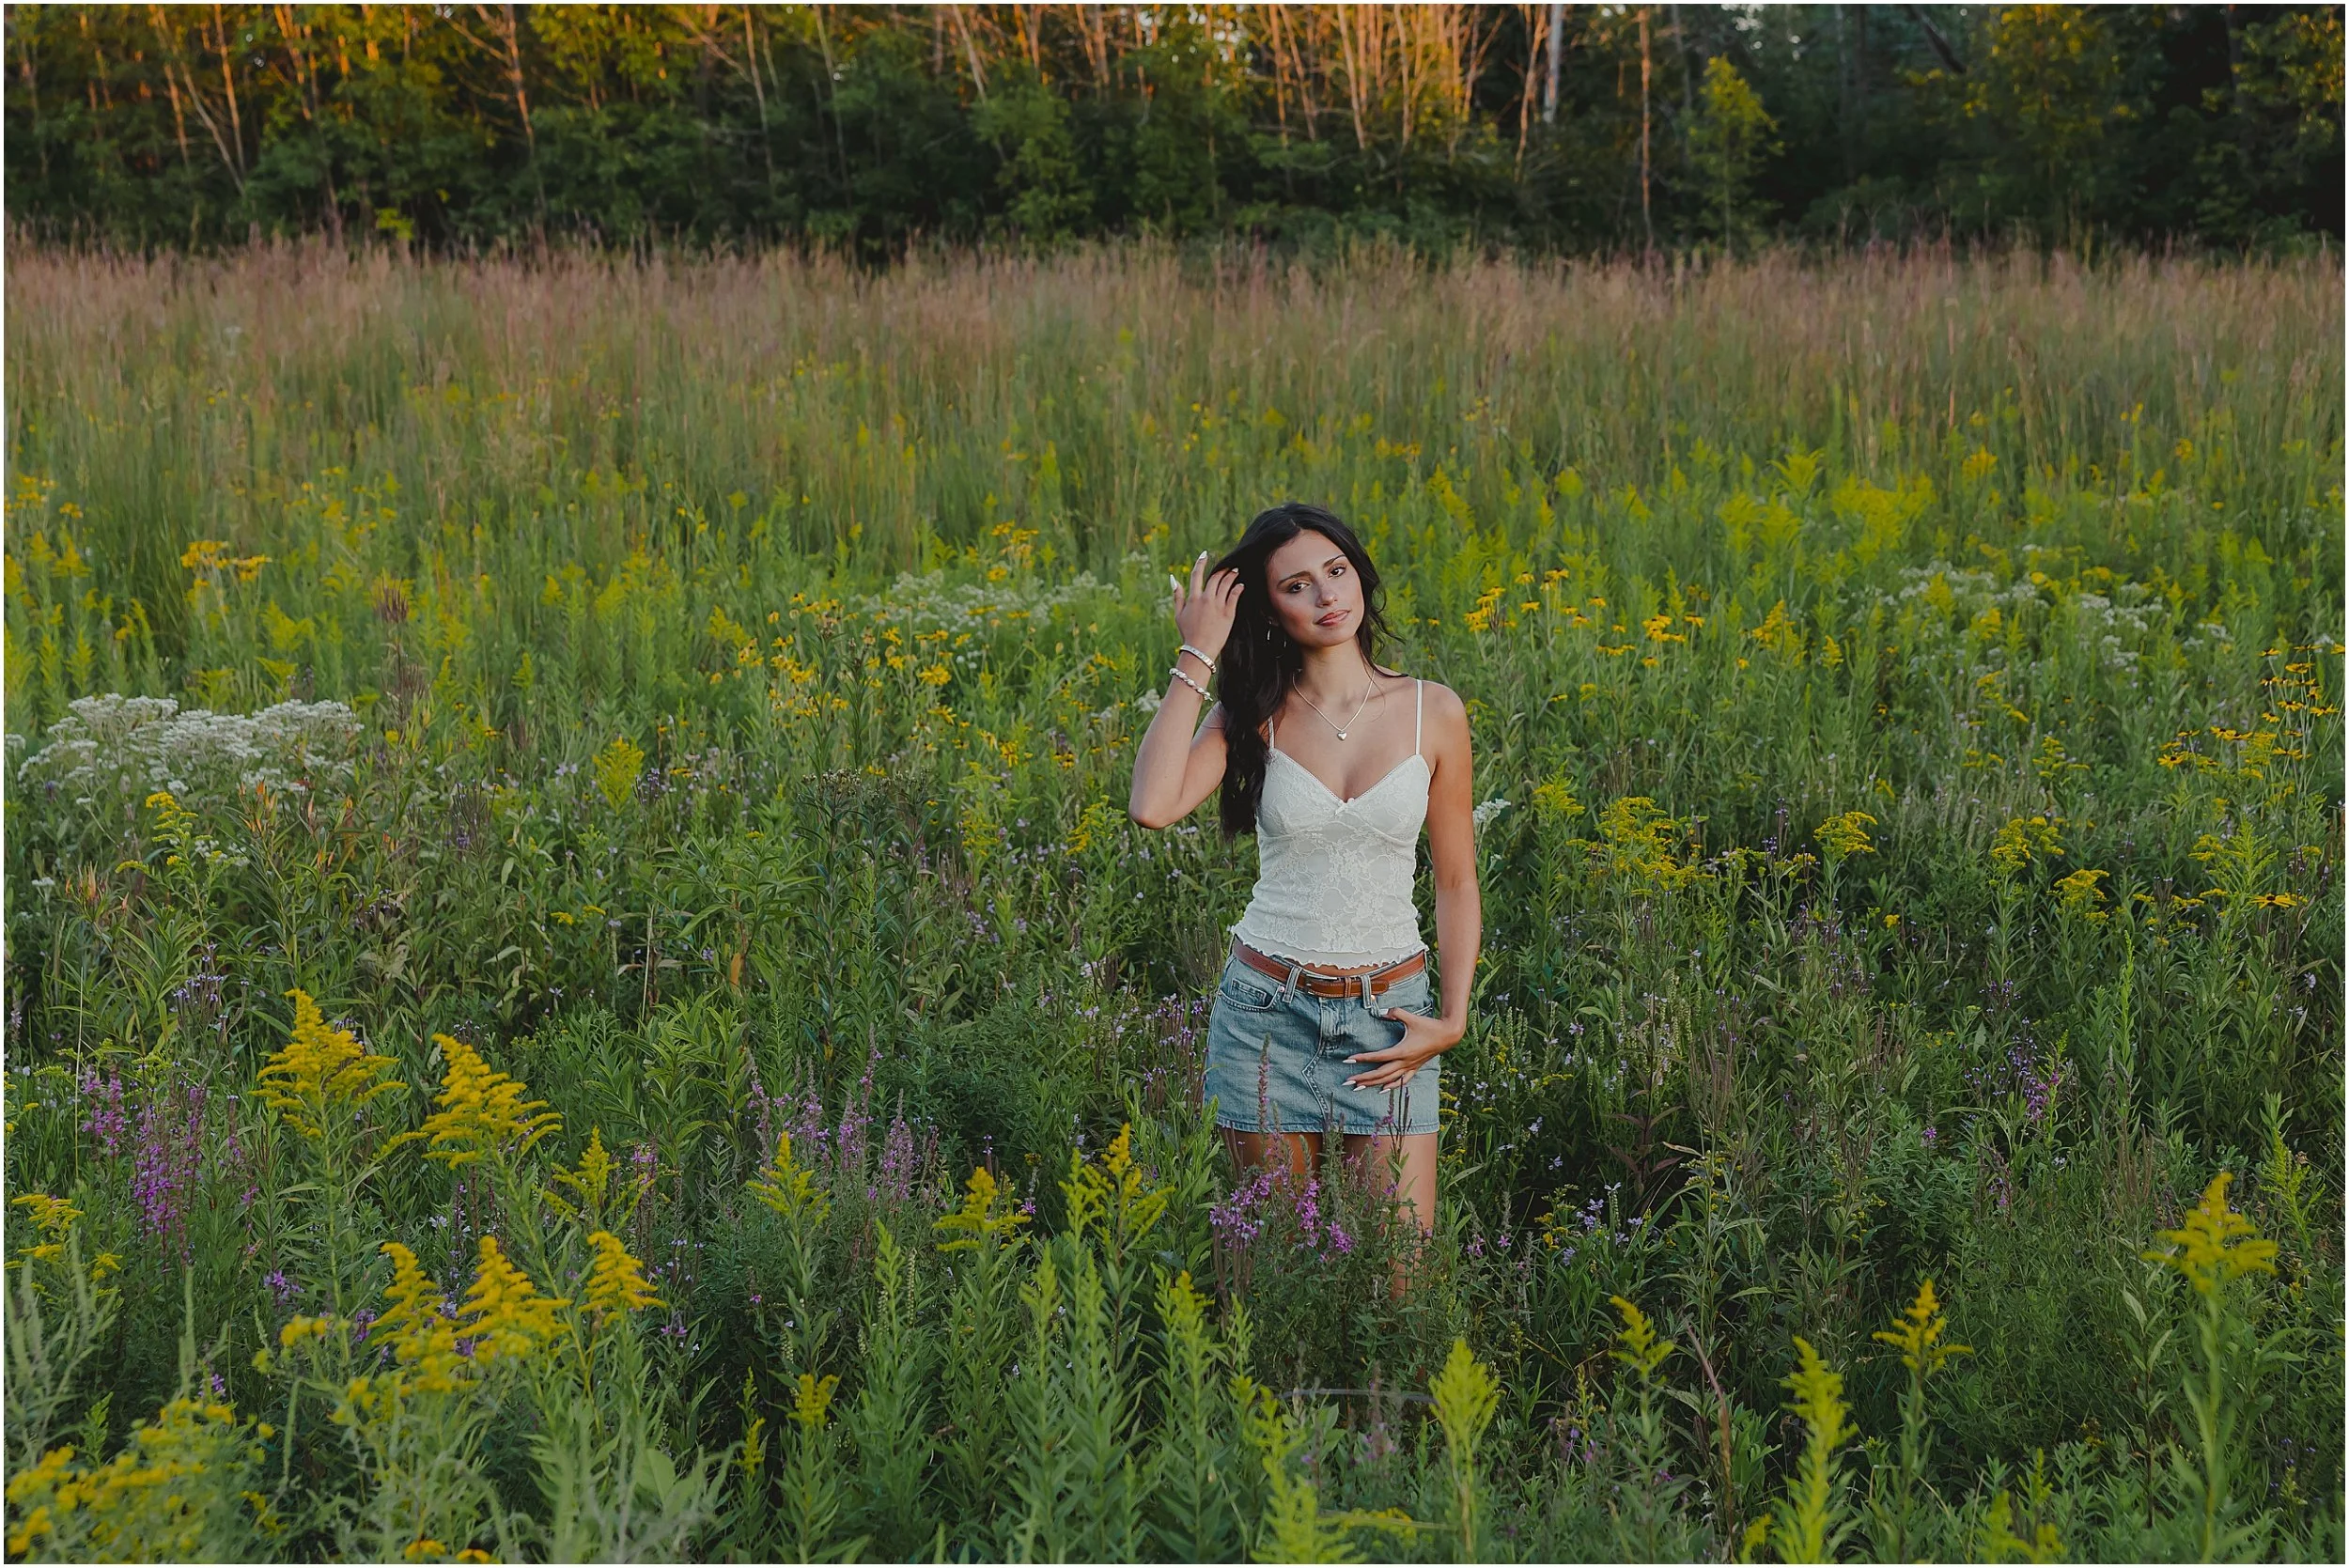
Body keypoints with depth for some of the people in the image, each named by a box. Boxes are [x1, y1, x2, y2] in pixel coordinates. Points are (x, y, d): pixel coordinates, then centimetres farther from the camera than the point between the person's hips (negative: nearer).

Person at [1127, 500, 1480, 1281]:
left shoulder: (1433, 711, -1)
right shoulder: (1254, 714, -1)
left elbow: (1456, 881, 6)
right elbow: (1152, 807, -20)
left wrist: (1453, 1020, -3)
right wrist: (1197, 658, -13)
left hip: (1388, 1014, 0)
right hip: (1268, 1009, 0)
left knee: (1399, 1267, -3)